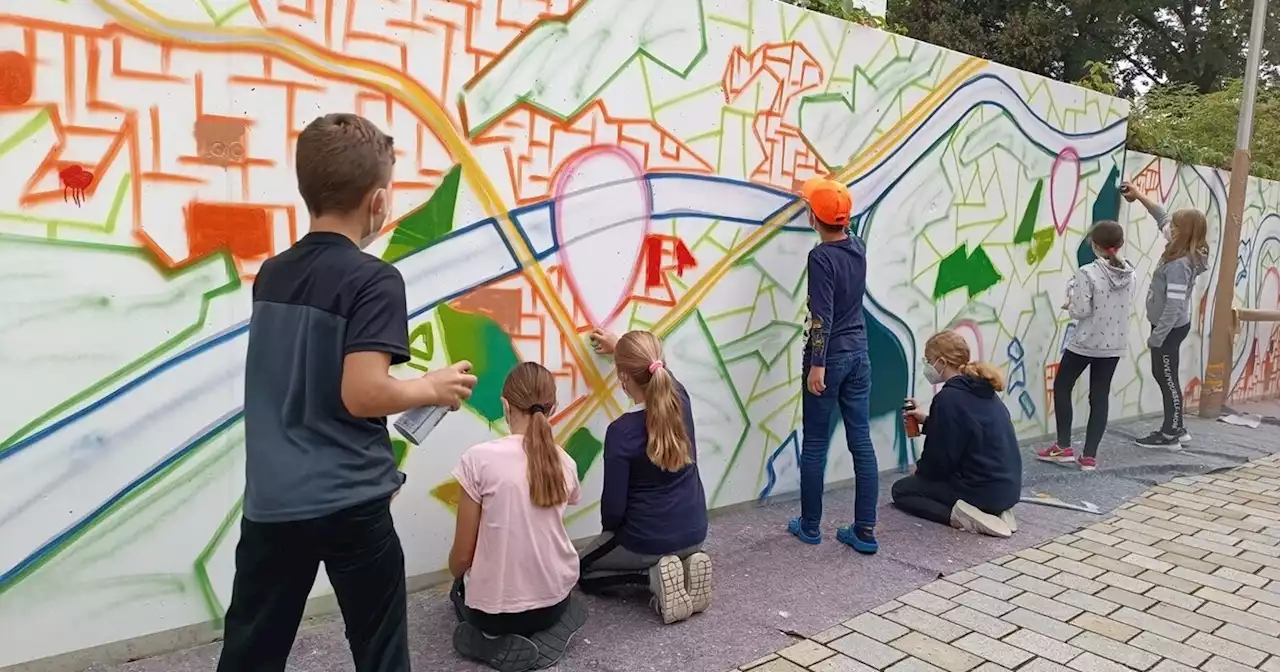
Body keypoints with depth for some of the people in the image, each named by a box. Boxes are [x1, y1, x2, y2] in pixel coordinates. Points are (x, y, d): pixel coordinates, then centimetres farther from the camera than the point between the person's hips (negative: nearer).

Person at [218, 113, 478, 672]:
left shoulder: (271, 274, 7)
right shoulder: (374, 279, -14)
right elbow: (362, 394, -23)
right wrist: (432, 389, -7)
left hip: (271, 499, 6)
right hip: (348, 503, -6)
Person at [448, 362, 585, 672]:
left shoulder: (479, 458, -17)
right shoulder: (565, 463, -4)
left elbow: (462, 555, -9)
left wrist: (455, 579, 13)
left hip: (495, 608, -5)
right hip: (556, 601, 5)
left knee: (461, 587, 29)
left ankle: (494, 641, 7)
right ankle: (543, 632, 16)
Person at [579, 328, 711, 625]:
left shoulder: (621, 431, -24)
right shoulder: (680, 399, -9)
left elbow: (614, 505, -16)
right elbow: (657, 372, 17)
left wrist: (609, 529, 7)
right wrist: (619, 347, 31)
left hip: (645, 541, -6)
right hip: (694, 533, 6)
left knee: (583, 571, 22)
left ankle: (653, 575, -3)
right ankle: (686, 564, 6)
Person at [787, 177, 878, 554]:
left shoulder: (820, 257, -14)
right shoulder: (858, 249, 7)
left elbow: (822, 316, -20)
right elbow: (841, 236, 32)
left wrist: (817, 364, -18)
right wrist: (829, 196, 43)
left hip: (830, 358, -6)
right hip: (859, 355, 7)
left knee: (815, 446, 6)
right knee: (862, 443, 5)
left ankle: (810, 527, 18)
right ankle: (865, 532, 8)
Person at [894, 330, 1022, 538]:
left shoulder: (948, 398, -19)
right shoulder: (982, 390, 7)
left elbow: (940, 457, -15)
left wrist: (919, 470, 6)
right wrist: (927, 420, 15)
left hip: (982, 489, -8)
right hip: (1007, 487, 8)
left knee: (901, 489, 10)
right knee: (919, 480, 29)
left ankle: (958, 514, -10)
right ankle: (995, 511, 11)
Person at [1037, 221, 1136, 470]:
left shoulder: (1088, 273, -18)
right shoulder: (1129, 273, 1)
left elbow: (1081, 311, -20)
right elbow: (1123, 304, 11)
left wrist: (1071, 304, 2)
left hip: (1085, 343, -5)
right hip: (1114, 345, 6)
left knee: (1062, 387, 14)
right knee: (1100, 396, 9)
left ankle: (1064, 447, 15)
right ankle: (1090, 456, 9)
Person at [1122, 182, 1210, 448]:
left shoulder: (1179, 265, -26)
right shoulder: (1185, 254, 2)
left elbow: (1174, 306, -27)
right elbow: (1163, 218, 15)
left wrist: (1157, 337, -22)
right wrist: (1139, 196, 18)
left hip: (1170, 328, -10)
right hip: (1170, 326, 10)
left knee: (1168, 379, 1)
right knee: (1161, 375, 18)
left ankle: (1170, 435, 12)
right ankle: (1176, 428, 28)